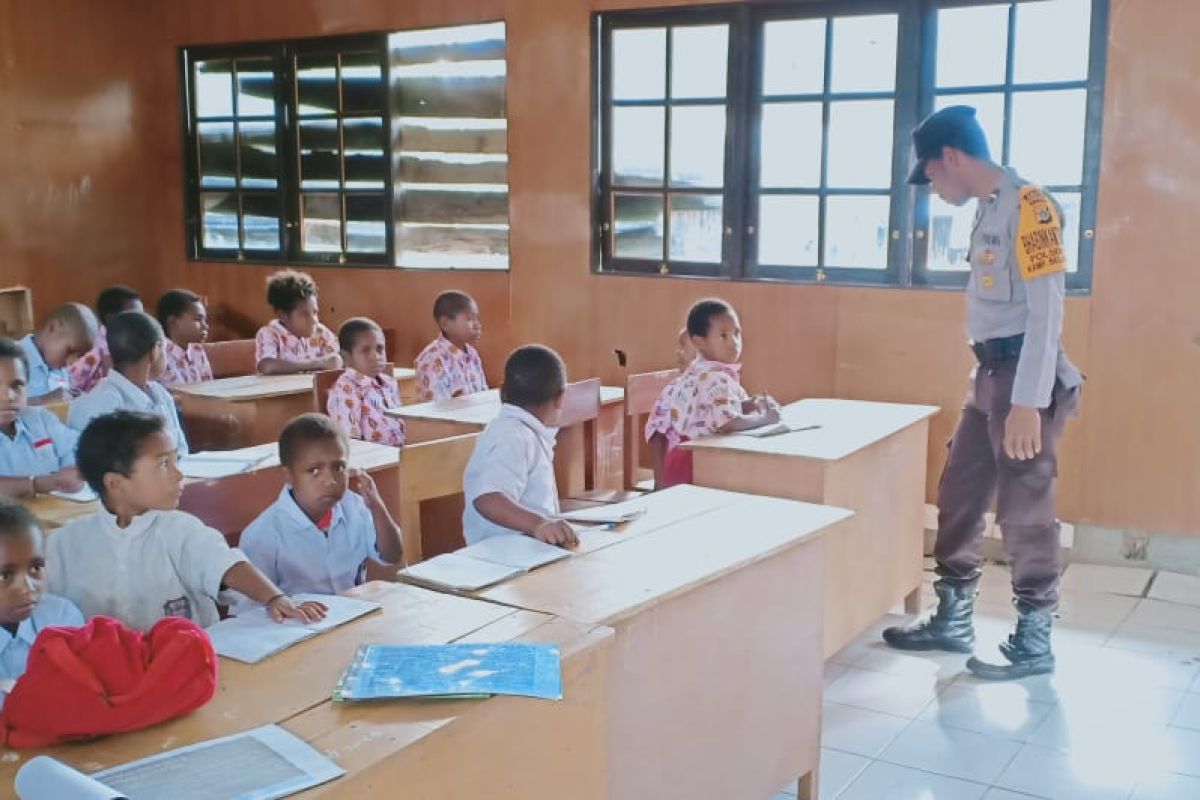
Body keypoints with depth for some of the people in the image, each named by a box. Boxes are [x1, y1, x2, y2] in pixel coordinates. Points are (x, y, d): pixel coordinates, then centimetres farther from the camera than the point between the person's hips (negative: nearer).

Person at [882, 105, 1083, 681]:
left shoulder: (1028, 206, -14)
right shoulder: (988, 210, 13)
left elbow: (1046, 311, -20)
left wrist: (1028, 402, -24)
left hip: (1026, 379, -9)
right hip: (991, 376, 9)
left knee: (1025, 513, -1)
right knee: (959, 498, 13)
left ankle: (1033, 642, 12)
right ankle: (952, 621, 25)